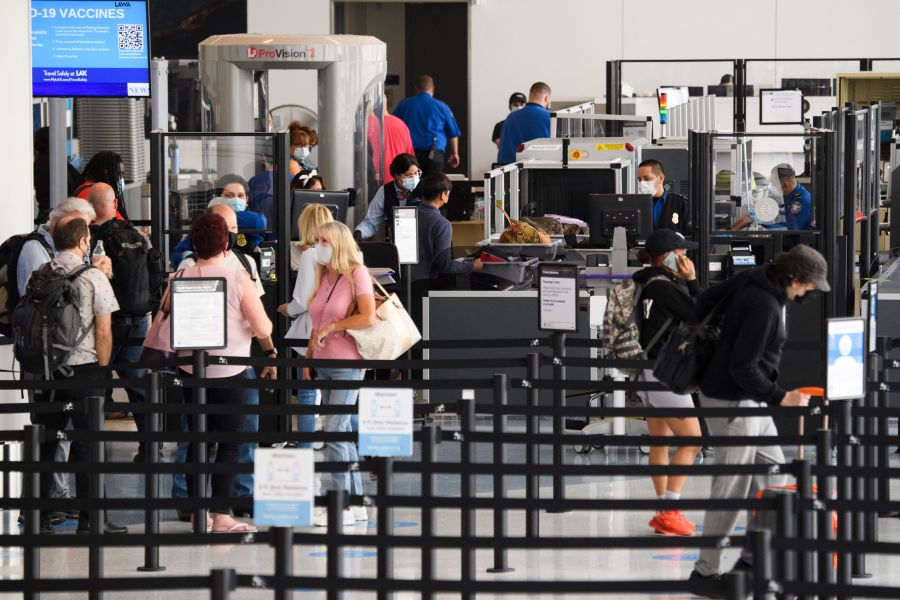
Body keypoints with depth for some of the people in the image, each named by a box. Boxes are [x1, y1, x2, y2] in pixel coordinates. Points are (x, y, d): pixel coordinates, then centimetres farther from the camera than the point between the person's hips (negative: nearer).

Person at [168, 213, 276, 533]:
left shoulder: (181, 278, -3)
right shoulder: (238, 279, -12)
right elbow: (263, 327, -10)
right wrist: (270, 353, 10)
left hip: (191, 370, 4)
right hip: (229, 371, -4)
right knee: (230, 442, 2)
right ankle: (221, 517, -2)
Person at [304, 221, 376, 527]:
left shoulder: (356, 274, -8)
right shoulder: (323, 278, 14)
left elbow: (368, 317, -18)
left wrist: (331, 327, -14)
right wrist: (308, 358, 15)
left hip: (347, 364, -8)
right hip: (324, 365, 8)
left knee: (335, 431, -12)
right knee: (342, 432, 9)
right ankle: (356, 501, 14)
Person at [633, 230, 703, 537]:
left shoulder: (644, 282, 8)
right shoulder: (665, 287, -19)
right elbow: (700, 316, -13)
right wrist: (691, 280, -8)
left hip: (649, 370, 10)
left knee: (661, 442, 13)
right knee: (691, 440, -7)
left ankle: (664, 510, 18)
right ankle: (669, 511, -11)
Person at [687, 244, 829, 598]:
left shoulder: (752, 281, 1)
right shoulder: (765, 306, -25)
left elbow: (706, 302, 12)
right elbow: (743, 368, -25)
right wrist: (780, 397, -19)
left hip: (749, 402, 10)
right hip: (732, 403, -10)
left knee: (772, 472, 16)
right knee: (732, 489, -3)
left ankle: (753, 557, 24)